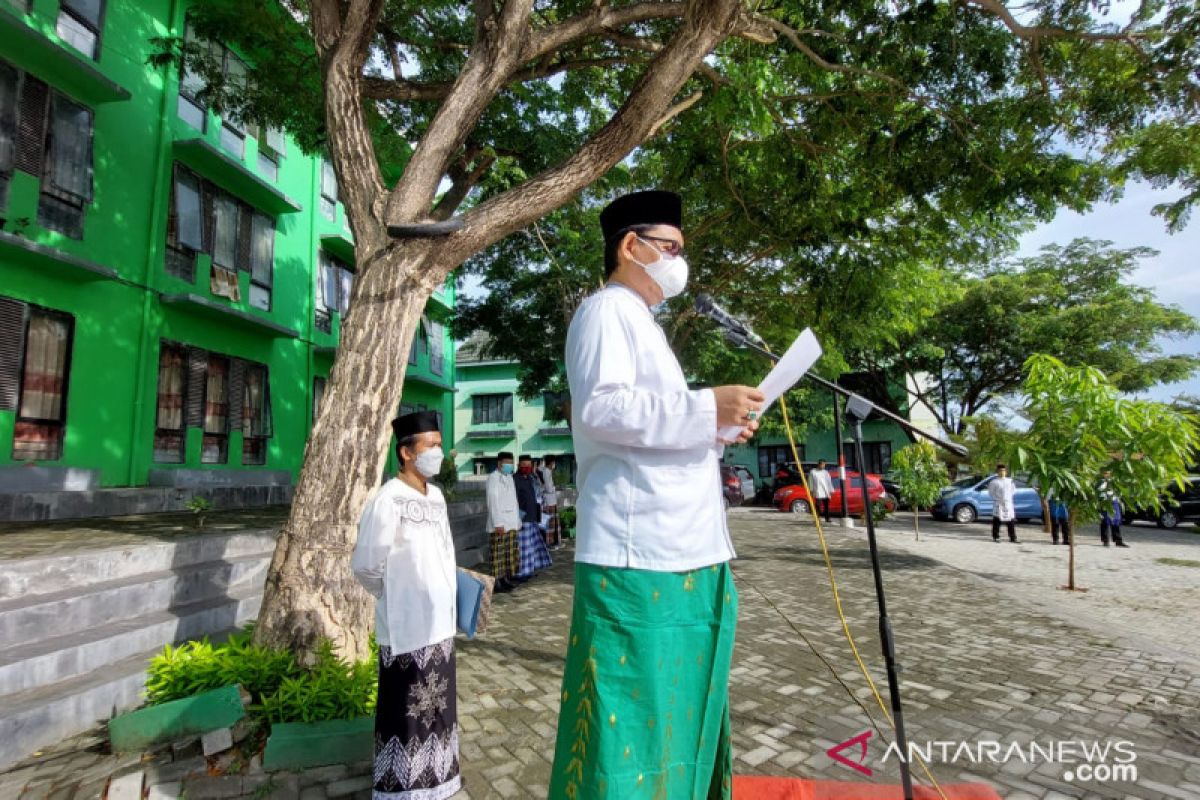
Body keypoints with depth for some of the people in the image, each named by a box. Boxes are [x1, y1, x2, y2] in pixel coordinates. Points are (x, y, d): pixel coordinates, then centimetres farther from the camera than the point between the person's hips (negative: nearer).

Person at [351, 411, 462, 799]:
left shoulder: (437, 496, 4)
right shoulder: (387, 500, -19)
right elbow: (365, 566, -13)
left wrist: (449, 597, 9)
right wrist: (396, 598, 1)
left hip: (440, 623, 7)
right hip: (406, 628, -7)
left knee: (437, 708, 21)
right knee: (406, 713, 10)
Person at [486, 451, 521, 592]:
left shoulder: (509, 477, 17)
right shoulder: (493, 478, -9)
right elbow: (493, 502, -16)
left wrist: (517, 520, 16)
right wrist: (498, 523, -20)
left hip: (511, 523, 8)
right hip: (500, 523, -8)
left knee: (510, 552, 11)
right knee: (498, 554, -4)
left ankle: (506, 578, 20)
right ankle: (497, 582, 0)